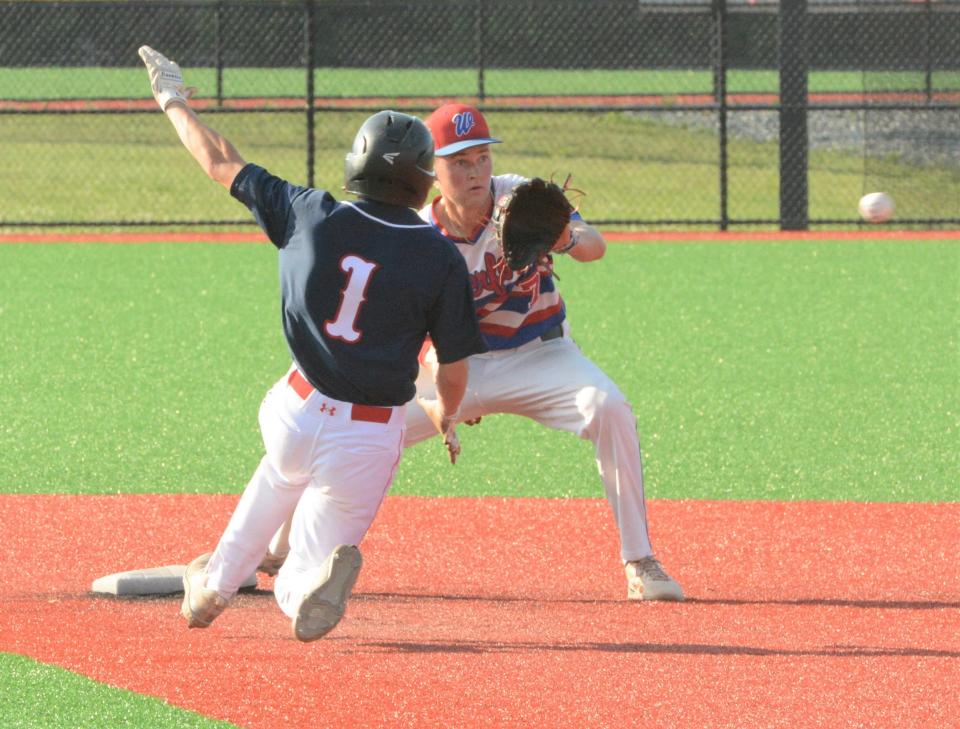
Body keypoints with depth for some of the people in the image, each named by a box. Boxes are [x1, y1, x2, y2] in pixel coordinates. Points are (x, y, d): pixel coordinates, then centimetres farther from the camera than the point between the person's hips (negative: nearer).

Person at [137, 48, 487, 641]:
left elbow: (220, 163, 8)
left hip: (298, 411, 2)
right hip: (371, 436, -2)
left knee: (281, 475, 39)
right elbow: (454, 374, -3)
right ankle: (316, 570, -28)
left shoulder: (310, 216, -6)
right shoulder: (442, 258, -9)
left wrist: (173, 100, 26)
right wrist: (444, 415, 21)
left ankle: (215, 586, 36)